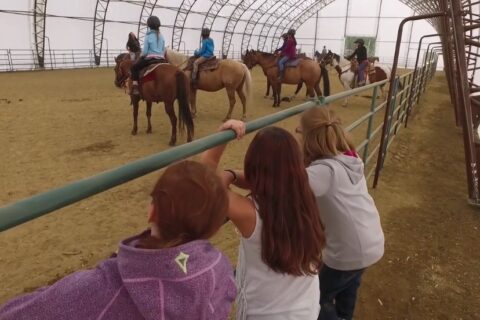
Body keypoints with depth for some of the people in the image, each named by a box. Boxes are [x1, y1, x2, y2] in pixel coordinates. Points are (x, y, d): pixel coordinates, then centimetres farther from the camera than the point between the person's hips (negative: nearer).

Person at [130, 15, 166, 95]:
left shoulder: (148, 36, -7)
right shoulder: (161, 36, 9)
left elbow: (145, 51, -8)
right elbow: (164, 50, 11)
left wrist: (141, 57, 10)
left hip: (150, 59, -5)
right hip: (161, 60, 5)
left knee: (134, 67, 8)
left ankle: (135, 87, -7)